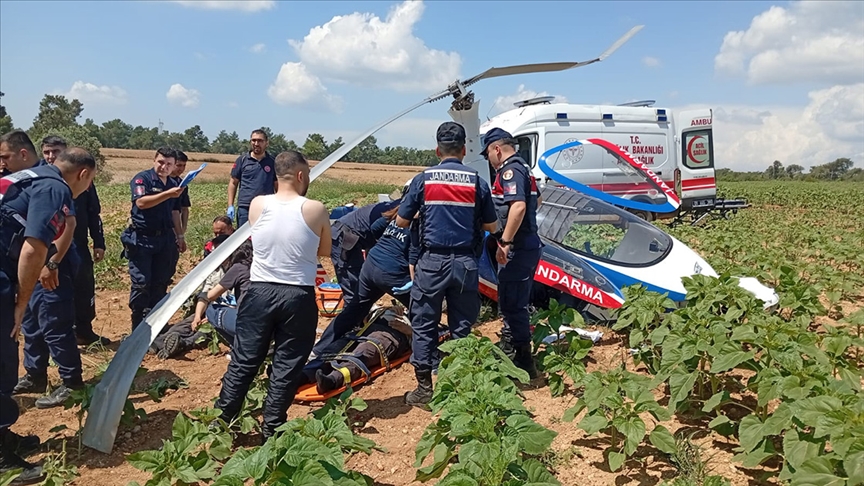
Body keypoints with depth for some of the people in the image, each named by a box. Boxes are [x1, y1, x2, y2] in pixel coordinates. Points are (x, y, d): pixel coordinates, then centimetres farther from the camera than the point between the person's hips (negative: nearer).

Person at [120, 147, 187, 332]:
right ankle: (138, 326, 6)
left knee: (160, 283, 8)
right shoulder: (142, 178, -7)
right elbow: (141, 202, -25)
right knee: (141, 283, -4)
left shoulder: (173, 184, 12)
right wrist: (167, 194, -32)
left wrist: (180, 236, 18)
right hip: (142, 238, -6)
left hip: (165, 239, 6)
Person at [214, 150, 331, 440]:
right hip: (298, 297, -2)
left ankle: (220, 422, 20)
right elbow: (325, 251, 6)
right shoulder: (316, 210, -9)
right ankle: (271, 428, 18)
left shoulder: (257, 205, -2)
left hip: (260, 292, 3)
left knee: (243, 361, 12)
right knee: (287, 366, 9)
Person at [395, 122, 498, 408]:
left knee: (424, 324, 9)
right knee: (461, 326, 11)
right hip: (465, 262, 1)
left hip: (432, 261, -1)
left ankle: (425, 389, 12)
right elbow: (491, 226, 5)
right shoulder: (477, 182, 0)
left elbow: (401, 222, 1)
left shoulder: (423, 179, -3)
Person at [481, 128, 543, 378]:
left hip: (517, 248, -11)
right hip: (528, 244, 11)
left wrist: (505, 242, -29)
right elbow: (536, 199, 33)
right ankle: (509, 351, 34)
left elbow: (518, 206, -30)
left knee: (512, 306, -6)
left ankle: (524, 364, 1)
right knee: (515, 303, 20)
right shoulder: (523, 167, 17)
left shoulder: (510, 170, -15)